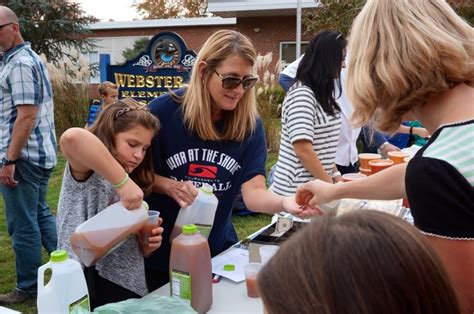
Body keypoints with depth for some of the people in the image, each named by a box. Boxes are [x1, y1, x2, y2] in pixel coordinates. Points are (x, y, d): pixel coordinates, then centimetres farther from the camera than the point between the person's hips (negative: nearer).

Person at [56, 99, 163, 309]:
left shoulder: (132, 186, 14)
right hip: (87, 291, -7)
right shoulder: (88, 172, -9)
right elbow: (72, 137, -33)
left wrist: (148, 244, -4)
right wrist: (123, 181, -32)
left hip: (129, 290, 7)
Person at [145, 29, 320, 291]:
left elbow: (253, 192, -18)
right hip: (161, 250, -2)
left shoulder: (250, 124, -10)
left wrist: (284, 202, -39)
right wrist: (171, 187, -26)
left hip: (218, 250, 2)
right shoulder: (163, 110, -16)